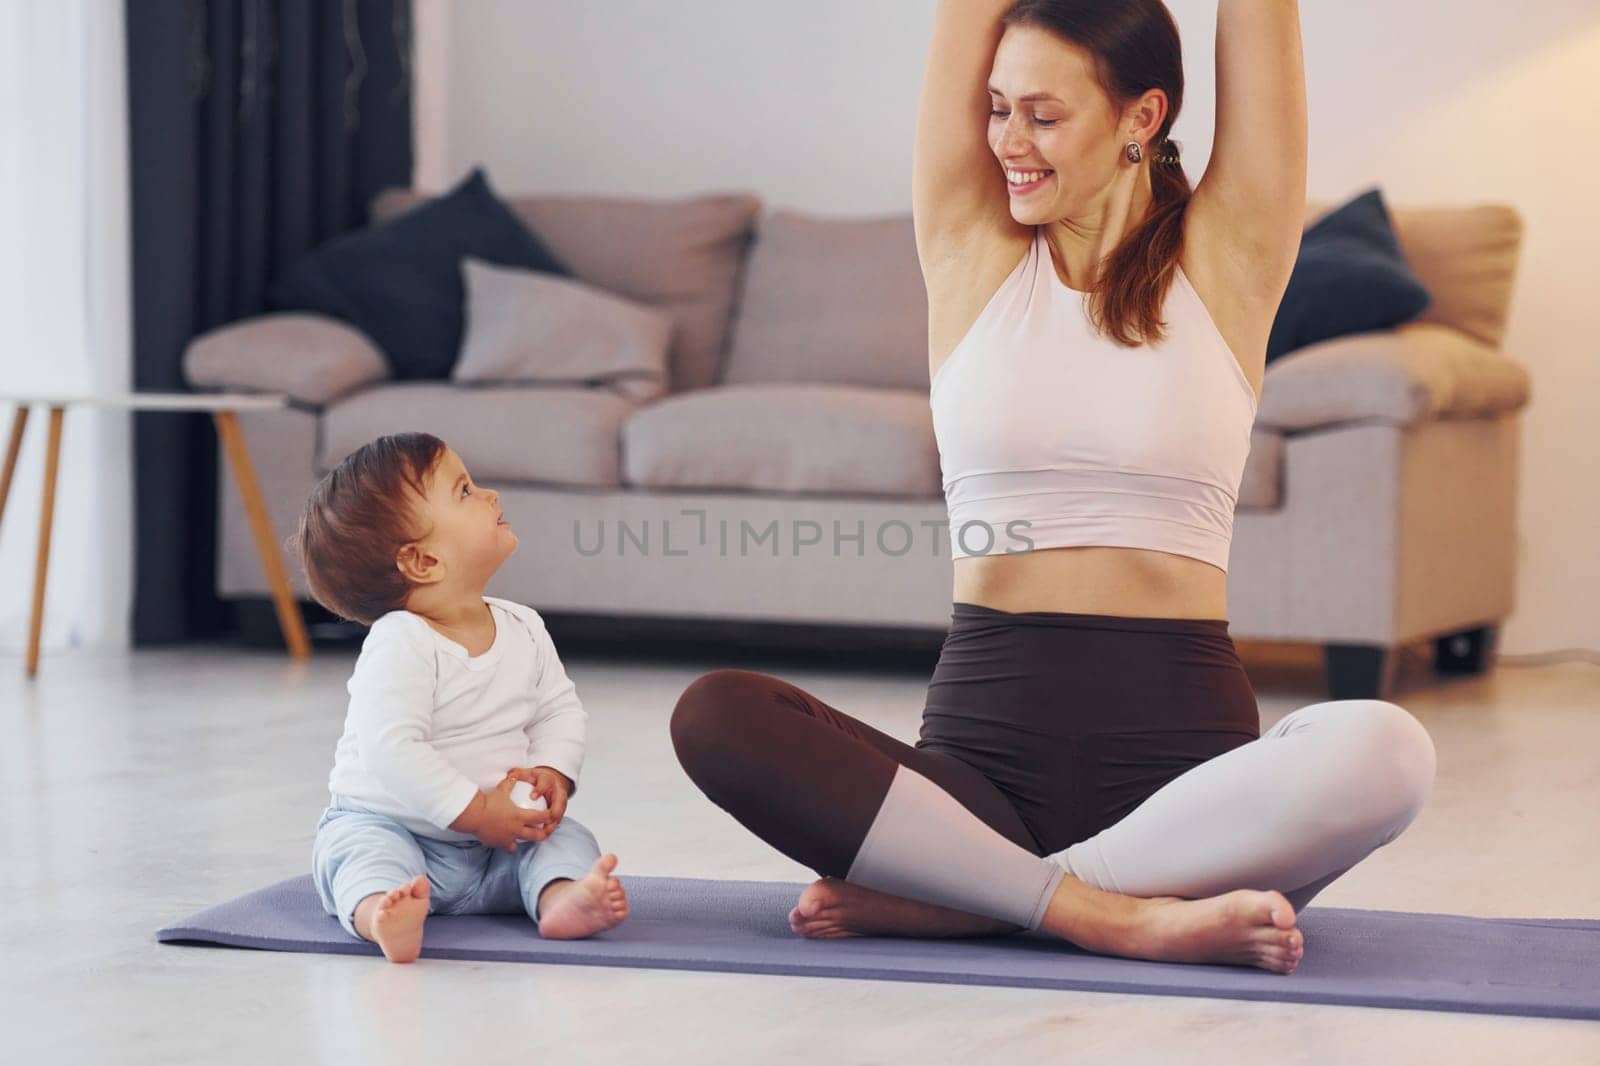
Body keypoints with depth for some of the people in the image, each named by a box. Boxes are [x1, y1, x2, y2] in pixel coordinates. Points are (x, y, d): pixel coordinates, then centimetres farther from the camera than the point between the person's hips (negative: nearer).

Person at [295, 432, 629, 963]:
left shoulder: (523, 630, 2)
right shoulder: (400, 646, -21)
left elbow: (561, 710, 12)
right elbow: (390, 750, -29)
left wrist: (552, 775, -10)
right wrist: (477, 813, -27)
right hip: (385, 823, -6)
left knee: (568, 838, -12)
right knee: (364, 851, -33)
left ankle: (561, 897, -42)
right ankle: (380, 910, -63)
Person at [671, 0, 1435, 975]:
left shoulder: (1224, 262, 8)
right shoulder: (971, 253, 11)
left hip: (1179, 737, -1)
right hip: (986, 734, 1)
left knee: (1384, 750, -34)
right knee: (716, 716, -25)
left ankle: (946, 899, -24)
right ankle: (1121, 915, -27)